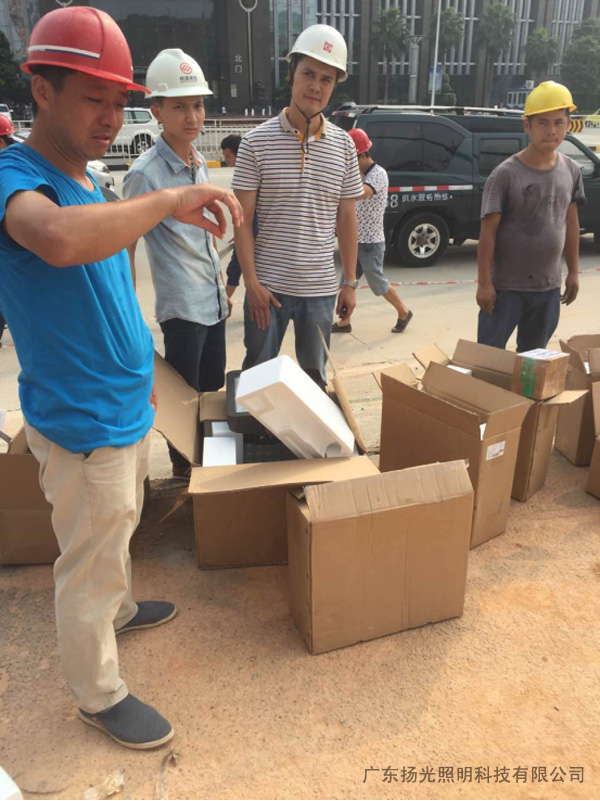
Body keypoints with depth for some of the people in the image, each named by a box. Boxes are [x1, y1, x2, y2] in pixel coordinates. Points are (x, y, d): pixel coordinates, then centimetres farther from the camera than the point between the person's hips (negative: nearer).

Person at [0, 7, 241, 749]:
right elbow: (60, 240, -46)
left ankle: (118, 609, 53)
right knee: (89, 563, 9)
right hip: (82, 422, -9)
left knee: (115, 533, 28)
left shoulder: (87, 181, 8)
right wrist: (170, 199, -34)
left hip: (125, 406, 9)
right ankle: (98, 696, 30)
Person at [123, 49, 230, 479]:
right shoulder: (145, 174, -14)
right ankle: (183, 466, 26)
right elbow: (125, 249, -11)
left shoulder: (199, 164, 8)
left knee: (214, 389, 18)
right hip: (182, 306, -7)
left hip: (213, 300, 7)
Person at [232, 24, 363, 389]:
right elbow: (243, 220, -4)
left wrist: (350, 282, 6)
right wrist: (252, 282, -10)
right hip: (268, 286, -2)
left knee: (315, 376, 15)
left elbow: (346, 219, 8)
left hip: (321, 288, 2)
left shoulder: (344, 145, 4)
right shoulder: (257, 142, -4)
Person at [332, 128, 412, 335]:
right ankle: (344, 322, 16)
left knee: (378, 283, 4)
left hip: (370, 242, -8)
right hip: (356, 240, 8)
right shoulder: (362, 174, 11)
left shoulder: (378, 174, -18)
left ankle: (404, 312, 23)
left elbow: (360, 193, -37)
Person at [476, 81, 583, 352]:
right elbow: (488, 232, -14)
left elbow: (570, 223, 12)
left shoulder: (571, 171, 3)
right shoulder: (505, 175, -14)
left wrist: (573, 271, 13)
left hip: (549, 287, 5)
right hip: (507, 286, -5)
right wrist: (484, 283, -16)